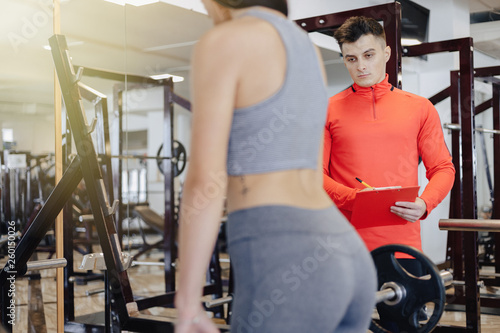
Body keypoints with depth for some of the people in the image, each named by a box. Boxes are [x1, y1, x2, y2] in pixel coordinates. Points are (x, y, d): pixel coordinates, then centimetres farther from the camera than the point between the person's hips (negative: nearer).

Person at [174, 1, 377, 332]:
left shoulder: (220, 43, -5)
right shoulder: (307, 50, 21)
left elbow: (203, 181, -12)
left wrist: (187, 306, -6)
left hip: (285, 274, -8)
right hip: (342, 266, 9)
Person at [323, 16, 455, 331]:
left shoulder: (420, 108, 11)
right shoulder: (329, 110, 7)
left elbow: (443, 168, 9)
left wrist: (424, 204, -11)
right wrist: (355, 199, -15)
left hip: (403, 244, 1)